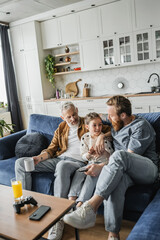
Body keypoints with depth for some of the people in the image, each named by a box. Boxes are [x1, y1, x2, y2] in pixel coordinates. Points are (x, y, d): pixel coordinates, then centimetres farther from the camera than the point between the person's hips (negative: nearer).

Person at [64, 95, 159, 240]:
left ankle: (90, 208, -45)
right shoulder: (116, 126, 19)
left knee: (119, 155, -38)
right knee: (117, 179, -36)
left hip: (148, 170, -5)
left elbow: (128, 157, -15)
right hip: (125, 170, 5)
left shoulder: (141, 126, -7)